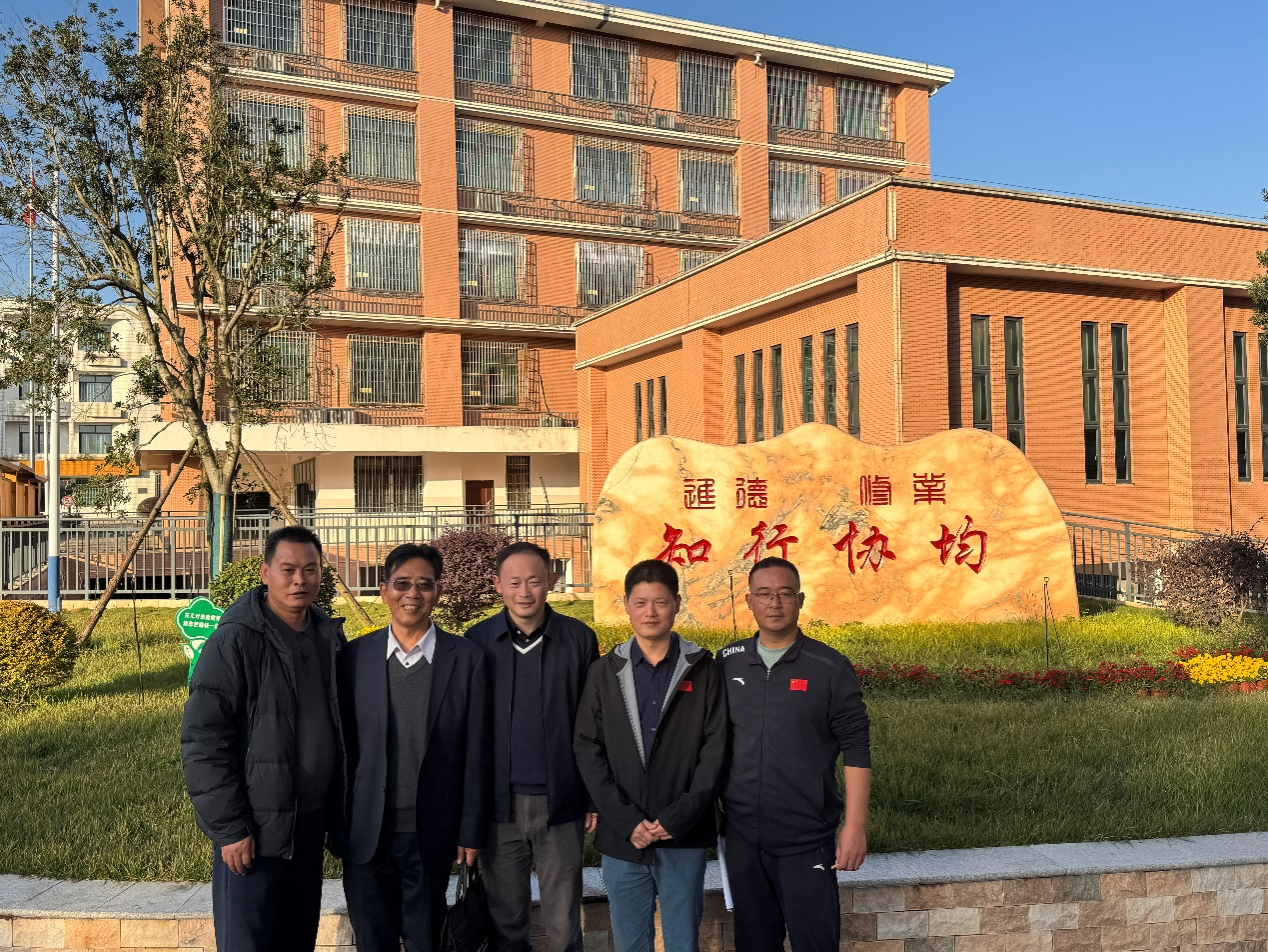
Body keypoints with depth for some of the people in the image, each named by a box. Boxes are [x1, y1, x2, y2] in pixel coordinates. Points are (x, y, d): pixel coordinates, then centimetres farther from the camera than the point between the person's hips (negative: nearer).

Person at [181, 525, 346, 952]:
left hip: (310, 831, 6)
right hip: (252, 835, -6)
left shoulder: (330, 637, 6)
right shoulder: (235, 641, -13)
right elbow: (202, 741, -14)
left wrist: (334, 815, 13)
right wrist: (229, 829, -15)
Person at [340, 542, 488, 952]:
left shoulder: (466, 658, -4)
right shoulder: (355, 656, -1)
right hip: (367, 836, 1)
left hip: (431, 837, -1)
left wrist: (470, 832, -2)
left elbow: (474, 751, -2)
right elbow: (342, 744, 4)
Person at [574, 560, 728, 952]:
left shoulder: (703, 670, 1)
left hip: (685, 839, -1)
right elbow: (588, 750, 0)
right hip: (622, 838, 1)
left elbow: (715, 749, -4)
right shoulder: (605, 672, 4)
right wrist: (627, 821, -10)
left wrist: (678, 818, -12)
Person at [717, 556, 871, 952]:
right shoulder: (728, 663, 3)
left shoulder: (830, 667, -6)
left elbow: (855, 750, -5)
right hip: (741, 836, 3)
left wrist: (855, 825, -9)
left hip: (807, 840, -3)